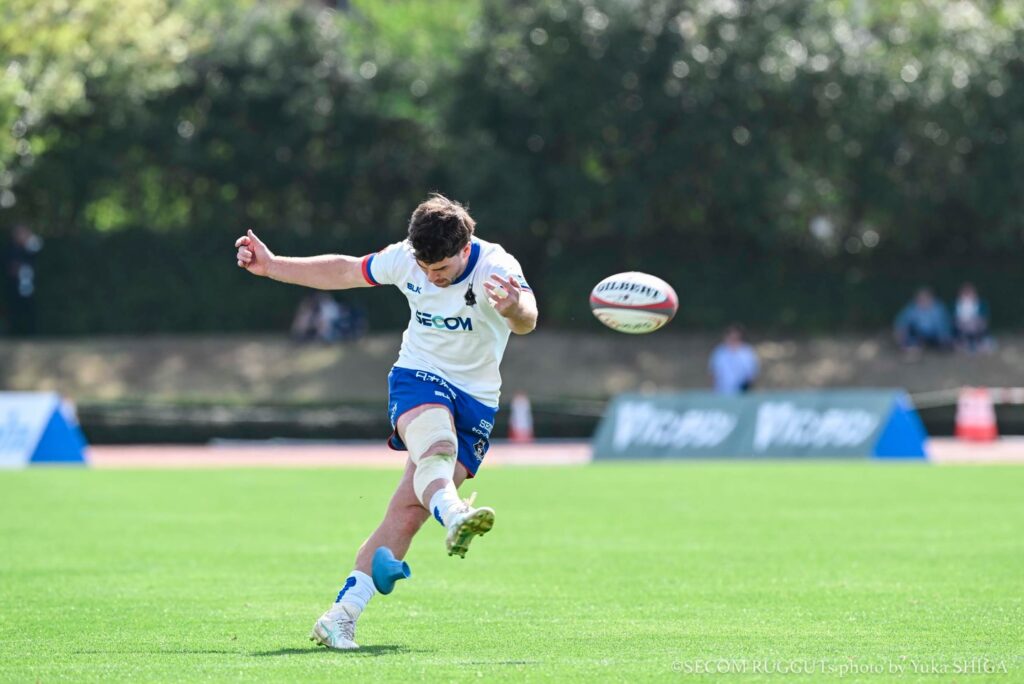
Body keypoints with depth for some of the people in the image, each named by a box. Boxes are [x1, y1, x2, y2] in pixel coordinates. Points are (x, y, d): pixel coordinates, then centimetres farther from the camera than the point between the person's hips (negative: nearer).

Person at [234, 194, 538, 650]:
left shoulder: (495, 269, -20)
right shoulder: (405, 259, -7)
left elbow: (526, 321, -40)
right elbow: (346, 272, 12)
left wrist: (514, 308, -65)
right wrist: (272, 266, 13)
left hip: (474, 399, -1)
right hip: (417, 378, 1)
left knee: (409, 511, -11)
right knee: (436, 441, -36)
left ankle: (340, 619, -8)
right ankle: (453, 514, -68)